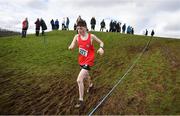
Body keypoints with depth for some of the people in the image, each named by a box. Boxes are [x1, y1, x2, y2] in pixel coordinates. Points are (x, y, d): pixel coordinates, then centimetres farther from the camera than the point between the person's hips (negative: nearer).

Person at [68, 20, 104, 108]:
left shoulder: (91, 36, -14)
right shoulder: (77, 37, -6)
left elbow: (101, 42, -1)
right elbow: (72, 47, -12)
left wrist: (101, 48, -22)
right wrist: (70, 47, -36)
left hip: (88, 61, -6)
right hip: (81, 60, 6)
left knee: (79, 80, -15)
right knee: (85, 75, 30)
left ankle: (81, 100, 0)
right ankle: (90, 84, 63)